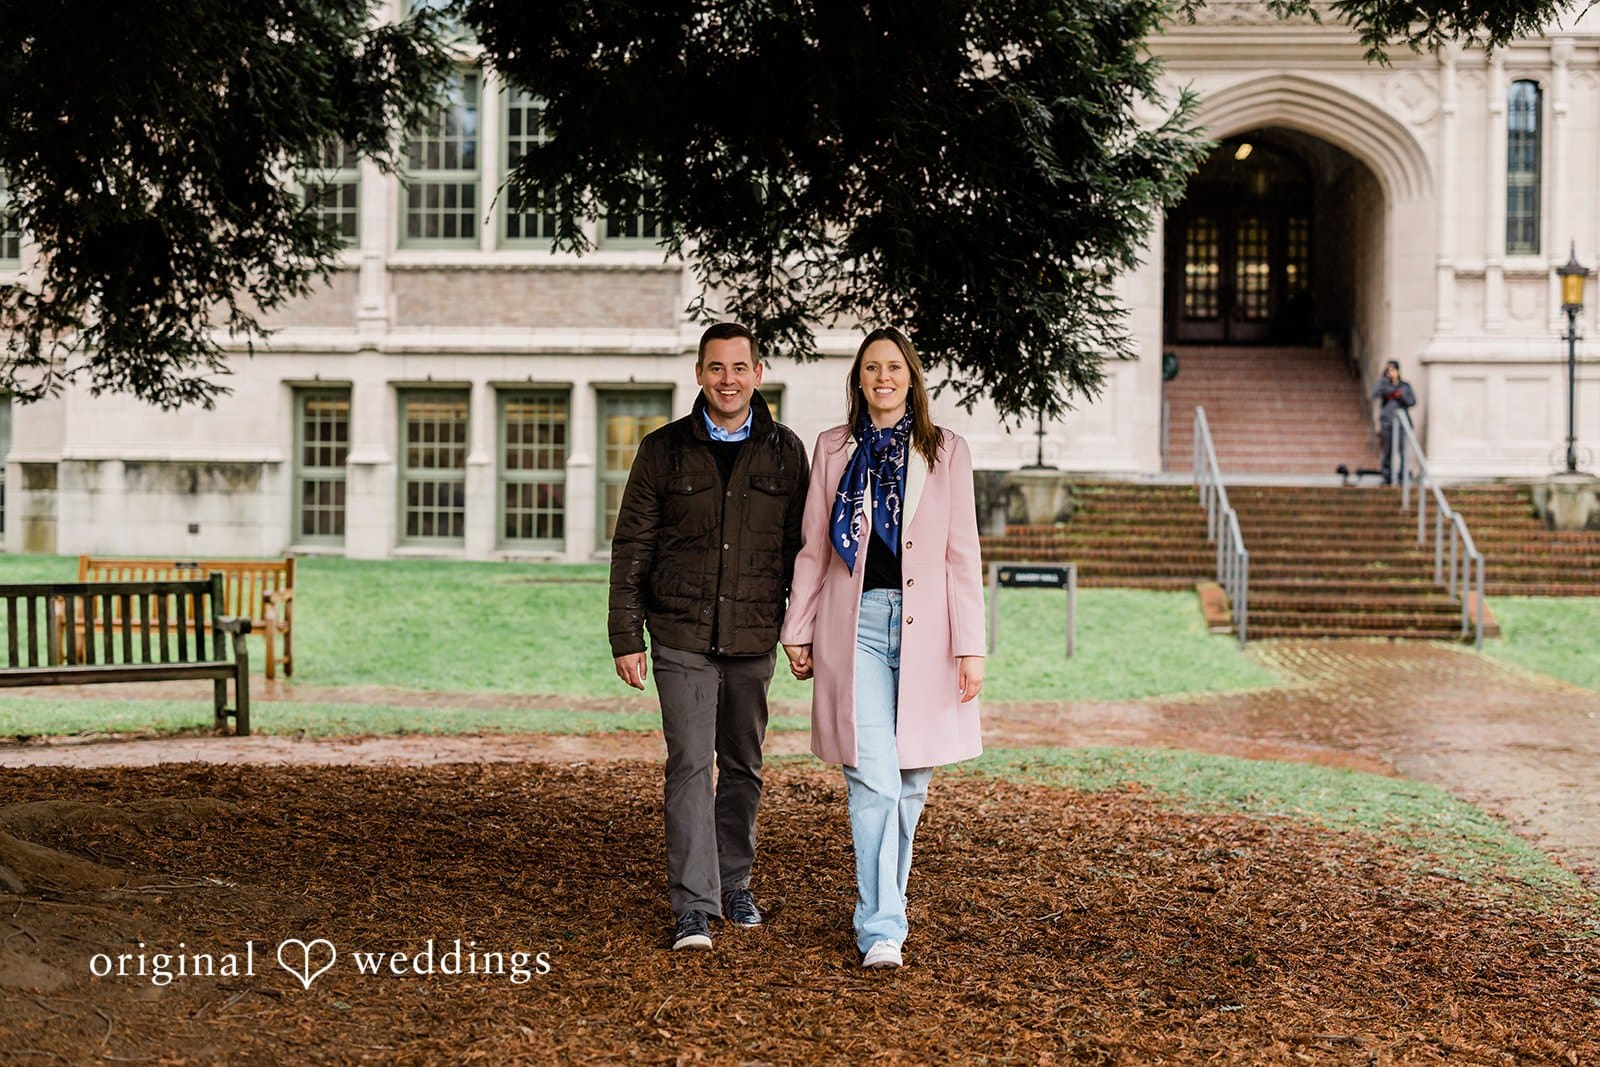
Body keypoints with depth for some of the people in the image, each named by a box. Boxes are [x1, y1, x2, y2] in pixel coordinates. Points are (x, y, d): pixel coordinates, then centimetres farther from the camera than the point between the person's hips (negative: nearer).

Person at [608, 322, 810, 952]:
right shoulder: (664, 450, 2)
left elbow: (800, 548, 9)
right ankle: (694, 908, -8)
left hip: (753, 640, 2)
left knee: (743, 767, 11)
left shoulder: (785, 452, 5)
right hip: (682, 639, -2)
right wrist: (625, 638, -3)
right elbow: (631, 549, 2)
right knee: (690, 765, -9)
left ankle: (733, 884, 27)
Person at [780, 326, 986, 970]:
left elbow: (963, 555, 3)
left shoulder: (946, 453, 7)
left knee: (910, 780, 8)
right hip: (855, 625, -1)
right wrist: (798, 630, 10)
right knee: (873, 780, -10)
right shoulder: (833, 450, 9)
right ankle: (882, 929, -9)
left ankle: (881, 905, 26)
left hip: (923, 626, 1)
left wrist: (970, 646, -2)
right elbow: (812, 549, 12)